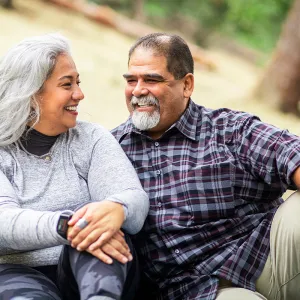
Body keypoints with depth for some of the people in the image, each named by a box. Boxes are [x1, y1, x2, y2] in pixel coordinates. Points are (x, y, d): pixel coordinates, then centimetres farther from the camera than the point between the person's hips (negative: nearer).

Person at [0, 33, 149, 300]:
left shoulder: (92, 138, 8)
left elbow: (135, 198, -8)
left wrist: (116, 209, -35)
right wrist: (66, 227, -36)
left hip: (95, 276, 2)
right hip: (23, 275, -1)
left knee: (98, 227, -31)